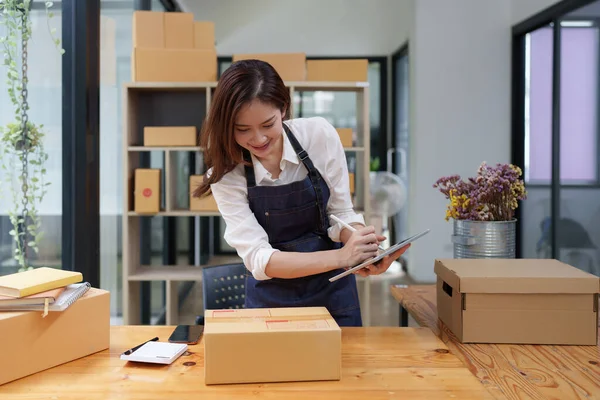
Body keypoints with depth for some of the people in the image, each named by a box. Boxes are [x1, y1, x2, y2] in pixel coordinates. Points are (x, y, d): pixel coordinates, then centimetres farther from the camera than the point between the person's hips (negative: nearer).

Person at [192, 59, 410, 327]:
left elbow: (341, 214, -7)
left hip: (332, 292, 1)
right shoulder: (225, 175, -17)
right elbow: (258, 259, -24)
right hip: (270, 299, -1)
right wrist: (340, 257, -36)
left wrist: (367, 253, -28)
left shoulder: (319, 134, -15)